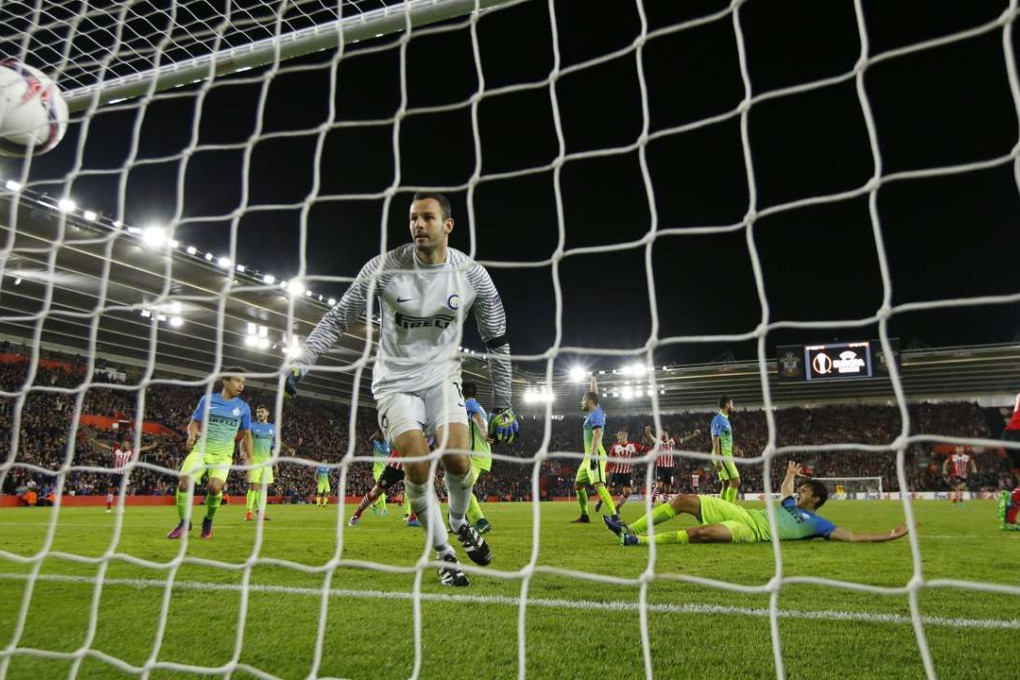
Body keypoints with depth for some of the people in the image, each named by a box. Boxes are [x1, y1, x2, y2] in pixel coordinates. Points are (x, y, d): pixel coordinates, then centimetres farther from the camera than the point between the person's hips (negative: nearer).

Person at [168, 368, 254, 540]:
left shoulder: (243, 407, 5)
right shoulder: (207, 399, 3)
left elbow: (246, 435, 12)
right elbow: (194, 424, 8)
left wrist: (249, 458, 4)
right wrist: (191, 436, -15)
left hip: (223, 455, -1)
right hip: (201, 450, 1)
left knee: (215, 487, -23)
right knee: (184, 483, -16)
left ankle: (208, 521, 6)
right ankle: (184, 522, 10)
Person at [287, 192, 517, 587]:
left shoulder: (472, 275, -8)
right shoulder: (385, 267, -12)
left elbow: (497, 342, 0)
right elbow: (338, 318, -2)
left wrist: (503, 408, 0)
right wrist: (302, 361, -12)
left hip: (442, 377, 1)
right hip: (395, 381, -1)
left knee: (457, 459, -17)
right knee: (417, 463, -17)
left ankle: (459, 522, 18)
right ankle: (445, 554, 5)